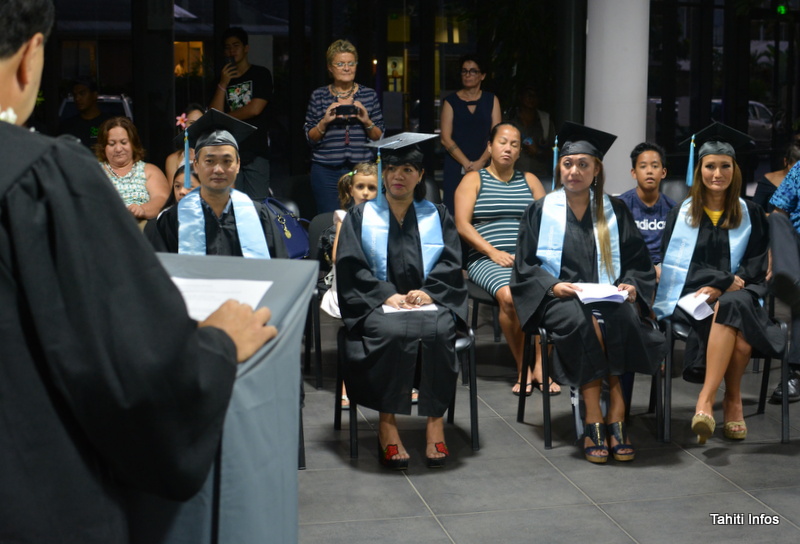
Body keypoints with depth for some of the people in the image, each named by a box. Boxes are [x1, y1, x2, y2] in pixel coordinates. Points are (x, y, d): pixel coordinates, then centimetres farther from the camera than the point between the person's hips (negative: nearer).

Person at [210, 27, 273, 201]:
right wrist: (223, 84, -3)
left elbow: (255, 109, -7)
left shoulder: (261, 74, 6)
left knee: (257, 203, -8)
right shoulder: (223, 79, 18)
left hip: (256, 151, -4)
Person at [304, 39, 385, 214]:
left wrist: (367, 122, -10)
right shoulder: (318, 96, 6)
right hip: (327, 172, -1)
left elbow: (379, 137, 8)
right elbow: (310, 138, 5)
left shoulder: (370, 95, 8)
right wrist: (325, 122, -12)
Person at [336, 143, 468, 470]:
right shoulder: (360, 217, 14)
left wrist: (428, 291, -13)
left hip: (429, 301, 1)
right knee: (392, 332, -35)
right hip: (377, 303, -1)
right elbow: (350, 266, 1)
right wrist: (386, 295, -14)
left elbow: (451, 264, 7)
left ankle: (435, 420, -27)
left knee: (437, 331, -33)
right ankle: (387, 424, -28)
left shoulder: (437, 216, 18)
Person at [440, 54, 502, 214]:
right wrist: (467, 164, -11)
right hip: (456, 168, -1)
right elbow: (446, 139, -1)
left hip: (485, 167, 1)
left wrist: (480, 162, -11)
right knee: (454, 213, -7)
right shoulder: (451, 101, 6)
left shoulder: (491, 100, 10)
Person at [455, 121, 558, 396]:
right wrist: (493, 251, -12)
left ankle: (540, 366, -24)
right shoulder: (473, 180, 12)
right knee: (509, 295, -35)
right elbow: (462, 224, -1)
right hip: (487, 260, -2)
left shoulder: (529, 180, 21)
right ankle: (523, 367, -18)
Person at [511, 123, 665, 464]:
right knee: (581, 322, -36)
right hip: (558, 297, -1)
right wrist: (553, 286, -12)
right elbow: (525, 266, 6)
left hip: (608, 296, 1)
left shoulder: (614, 211, 14)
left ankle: (614, 417, -29)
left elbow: (638, 262, 13)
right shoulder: (541, 212, 10)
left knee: (622, 320, -34)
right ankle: (597, 419, -31)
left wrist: (630, 285, -9)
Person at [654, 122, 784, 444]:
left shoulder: (750, 215, 15)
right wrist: (726, 279, -10)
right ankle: (733, 400, -28)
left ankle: (706, 401, -34)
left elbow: (757, 265, 9)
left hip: (737, 293, 1)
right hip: (691, 297, -1)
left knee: (732, 307, -37)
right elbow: (673, 263, 2)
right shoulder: (681, 214, 11)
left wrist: (719, 287, -10)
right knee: (738, 326, -35)